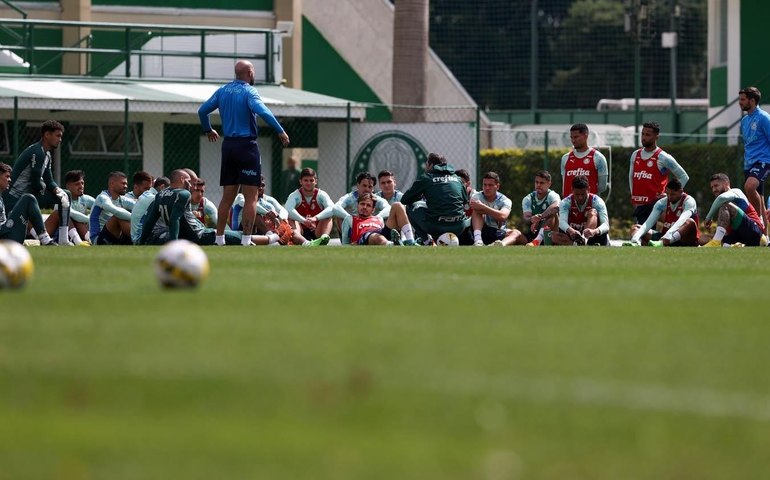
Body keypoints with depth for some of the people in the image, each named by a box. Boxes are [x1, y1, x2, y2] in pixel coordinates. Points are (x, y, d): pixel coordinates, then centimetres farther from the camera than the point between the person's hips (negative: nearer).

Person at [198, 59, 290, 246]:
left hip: (228, 145, 6)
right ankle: (246, 239, -10)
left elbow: (202, 110, 15)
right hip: (247, 145, -6)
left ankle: (219, 239, 11)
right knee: (250, 197, -4)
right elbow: (262, 112, -25)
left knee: (227, 196, 12)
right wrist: (280, 131, -19)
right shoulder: (248, 92, -9)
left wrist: (208, 130, 31)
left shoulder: (222, 91, 10)